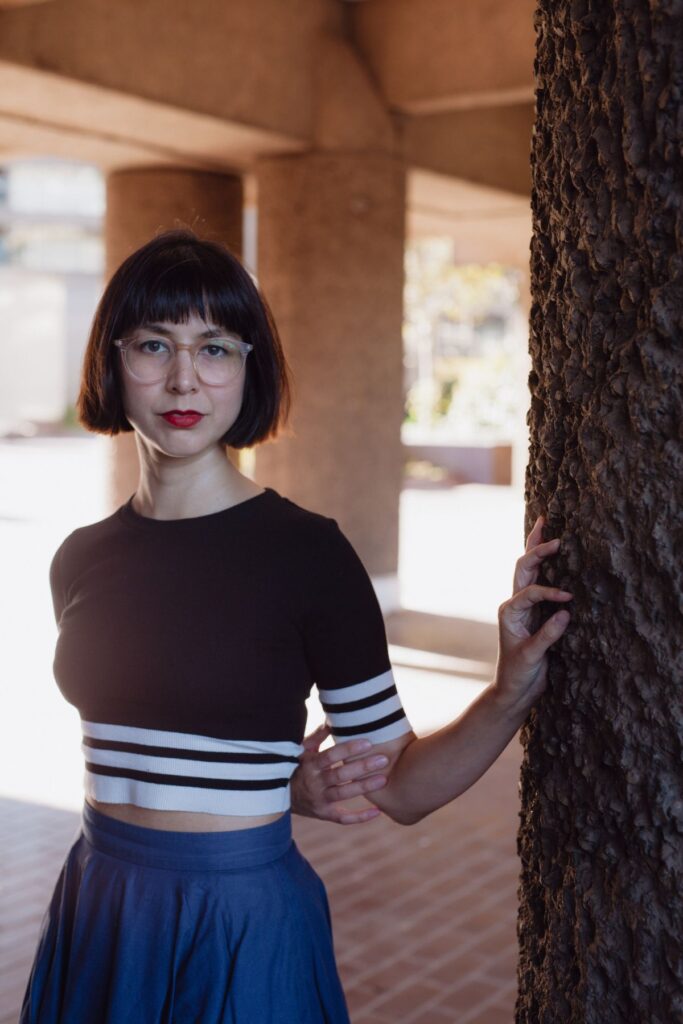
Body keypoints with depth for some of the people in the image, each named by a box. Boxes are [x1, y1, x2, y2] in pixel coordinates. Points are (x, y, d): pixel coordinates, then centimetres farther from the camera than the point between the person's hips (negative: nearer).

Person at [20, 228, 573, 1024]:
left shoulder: (308, 553, -13)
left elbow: (398, 788, -9)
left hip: (244, 923, -4)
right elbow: (133, 747, 9)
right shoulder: (81, 561, 0)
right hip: (100, 909, 4)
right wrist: (280, 790, -6)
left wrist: (510, 694, -25)